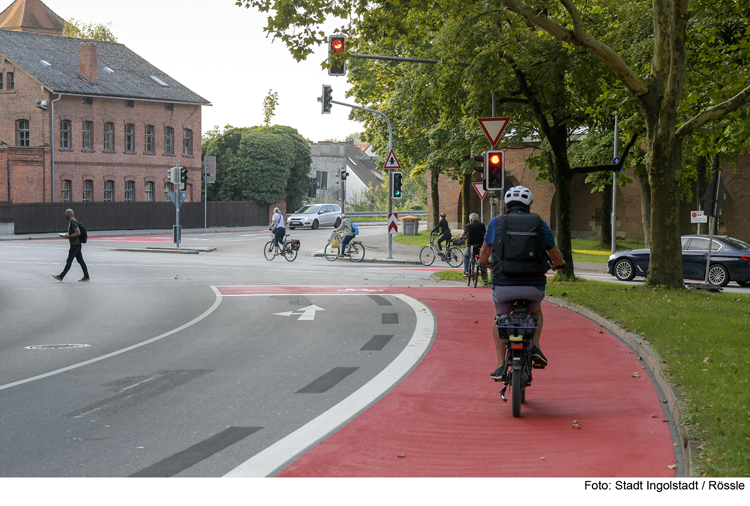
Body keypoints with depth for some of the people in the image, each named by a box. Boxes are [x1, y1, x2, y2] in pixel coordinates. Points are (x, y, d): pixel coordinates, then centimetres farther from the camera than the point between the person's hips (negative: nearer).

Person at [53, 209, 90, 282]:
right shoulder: (71, 222, 17)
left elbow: (78, 233, -24)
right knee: (80, 261, 9)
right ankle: (86, 277, 8)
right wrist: (67, 235, 13)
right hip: (77, 245, 10)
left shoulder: (73, 222, -16)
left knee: (69, 261, -5)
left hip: (75, 245, -10)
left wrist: (69, 236, -20)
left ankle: (61, 276, -1)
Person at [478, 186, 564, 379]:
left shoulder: (496, 223, 6)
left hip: (503, 286, 0)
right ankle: (535, 346, 12)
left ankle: (500, 365, 20)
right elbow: (558, 259, 17)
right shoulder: (540, 225, 8)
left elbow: (483, 257, 14)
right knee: (536, 312, 35)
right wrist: (557, 264, 40)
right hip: (534, 287, 1)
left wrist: (485, 262, 38)